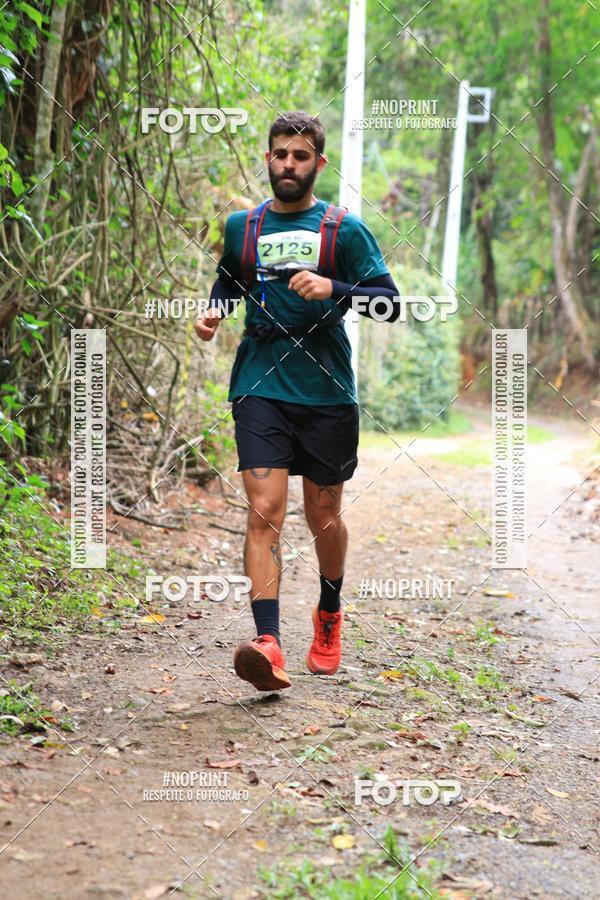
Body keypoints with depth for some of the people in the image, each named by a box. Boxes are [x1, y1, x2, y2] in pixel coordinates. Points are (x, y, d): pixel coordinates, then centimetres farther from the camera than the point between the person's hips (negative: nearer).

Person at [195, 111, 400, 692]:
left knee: (324, 517, 11)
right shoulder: (241, 227, 10)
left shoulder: (344, 229, 3)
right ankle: (267, 645, -23)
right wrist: (213, 314, 8)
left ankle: (329, 615, 39)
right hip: (260, 388, 1)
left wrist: (334, 288, -19)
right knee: (264, 511, -15)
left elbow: (389, 300, -2)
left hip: (327, 392, 0)